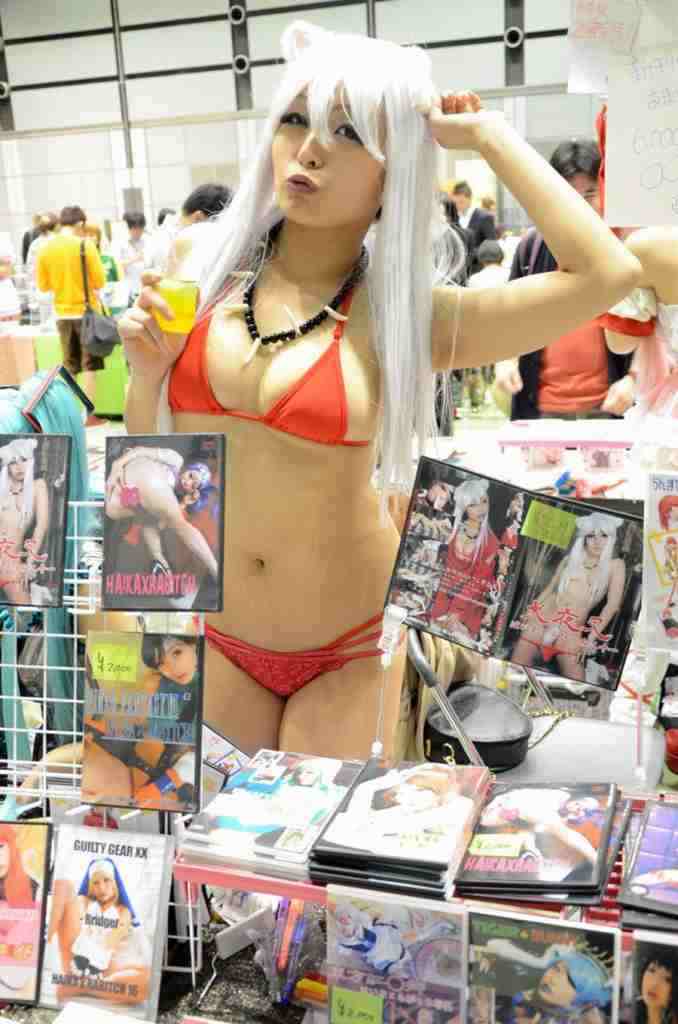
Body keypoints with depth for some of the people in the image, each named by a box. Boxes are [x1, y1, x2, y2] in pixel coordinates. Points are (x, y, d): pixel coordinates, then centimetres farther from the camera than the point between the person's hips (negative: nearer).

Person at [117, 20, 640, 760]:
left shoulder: (401, 318, -12)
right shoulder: (205, 282, -4)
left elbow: (609, 273, -25)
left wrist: (485, 133, -15)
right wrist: (145, 372, -14)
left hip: (347, 650, -3)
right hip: (214, 635, 3)